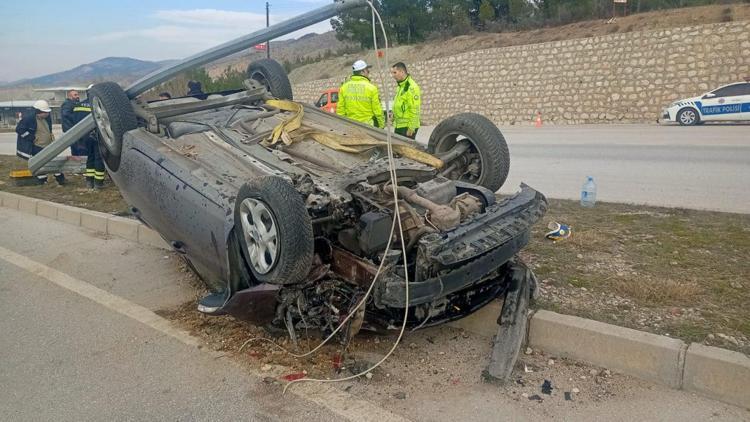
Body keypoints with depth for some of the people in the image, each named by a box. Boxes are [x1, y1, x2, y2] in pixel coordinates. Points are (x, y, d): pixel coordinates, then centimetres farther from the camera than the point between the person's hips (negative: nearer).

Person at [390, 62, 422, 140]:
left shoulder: (412, 87, -15)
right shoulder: (400, 86, 16)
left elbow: (415, 110, -19)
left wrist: (411, 128, -21)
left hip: (407, 127, -10)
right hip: (399, 126, 10)